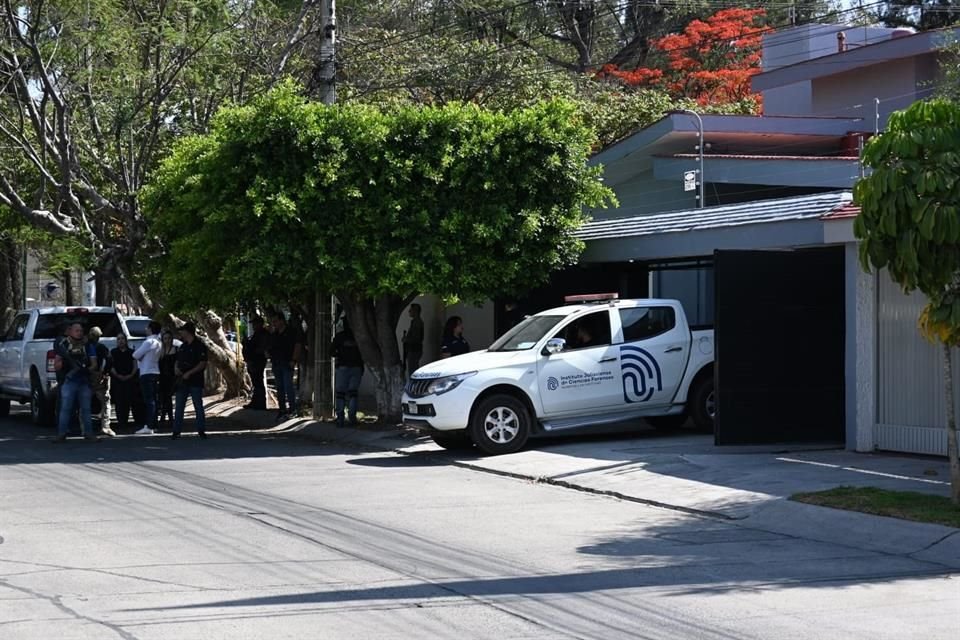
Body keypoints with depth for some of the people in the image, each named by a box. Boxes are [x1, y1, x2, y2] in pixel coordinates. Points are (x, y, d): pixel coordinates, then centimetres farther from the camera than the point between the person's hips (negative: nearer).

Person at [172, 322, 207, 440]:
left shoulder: (199, 346, -6)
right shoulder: (183, 346, 17)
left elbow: (203, 364, -13)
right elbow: (177, 361, 24)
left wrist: (189, 373, -19)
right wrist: (176, 368, 1)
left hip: (195, 381, -7)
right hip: (182, 381, 7)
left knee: (198, 407, -1)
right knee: (179, 407, 4)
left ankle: (201, 431, 4)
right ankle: (176, 431, 6)